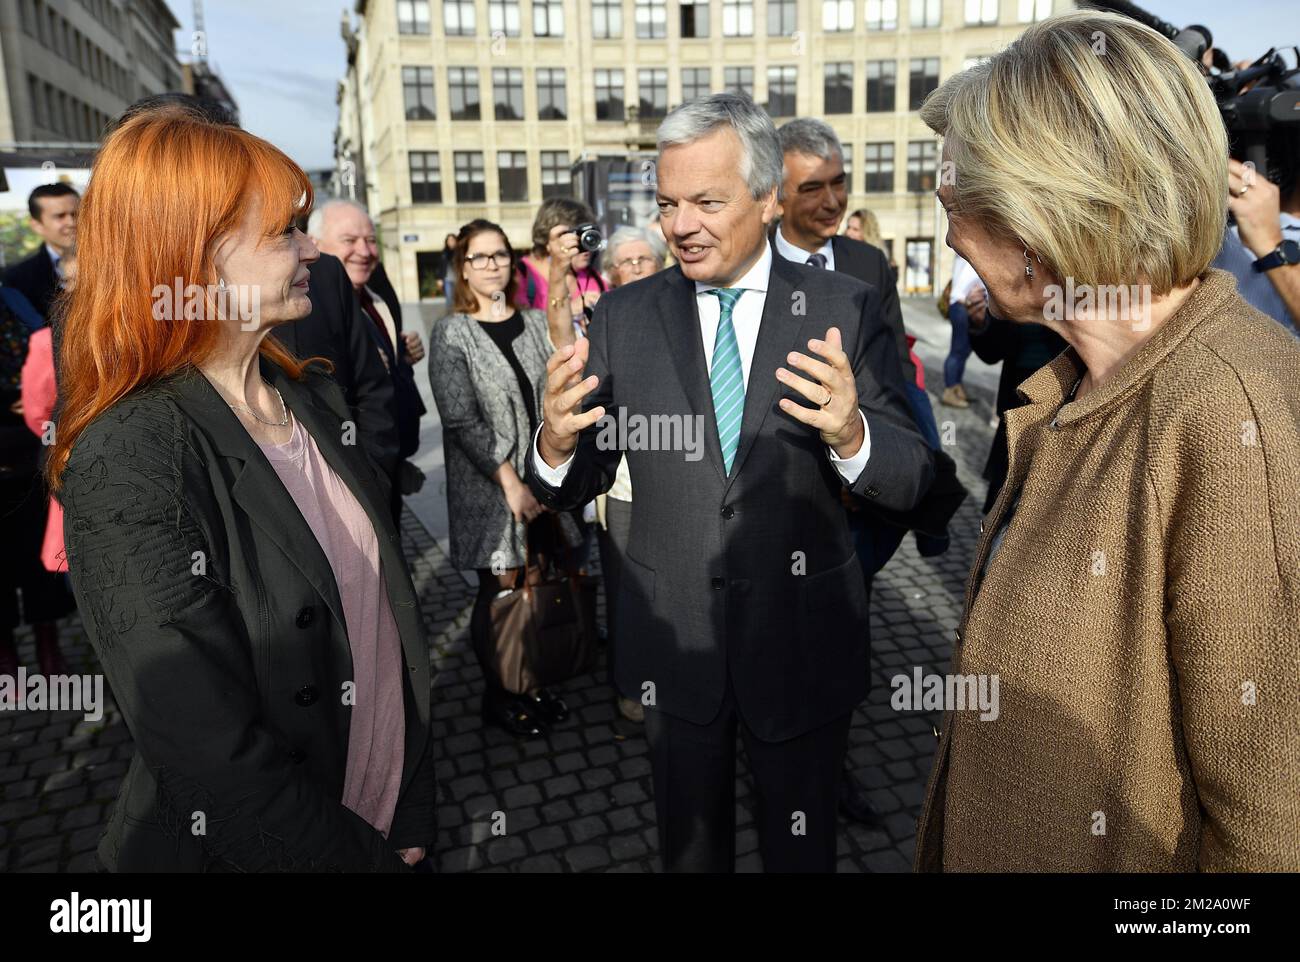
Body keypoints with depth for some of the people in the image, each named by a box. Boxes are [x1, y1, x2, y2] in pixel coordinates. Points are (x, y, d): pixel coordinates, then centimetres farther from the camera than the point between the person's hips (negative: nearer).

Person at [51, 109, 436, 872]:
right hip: (265, 847, -5)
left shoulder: (316, 397, -1)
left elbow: (386, 602, 3)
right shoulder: (127, 459, -23)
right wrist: (371, 860, -14)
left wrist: (413, 824, 1)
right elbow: (222, 762, -25)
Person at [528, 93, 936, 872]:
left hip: (803, 640, -1)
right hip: (673, 637, 2)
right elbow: (576, 487, -3)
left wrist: (851, 436, -32)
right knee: (689, 842, 25)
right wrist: (557, 443, -26)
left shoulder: (846, 309, -9)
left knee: (801, 844, 23)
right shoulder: (625, 316, -5)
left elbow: (913, 479, -11)